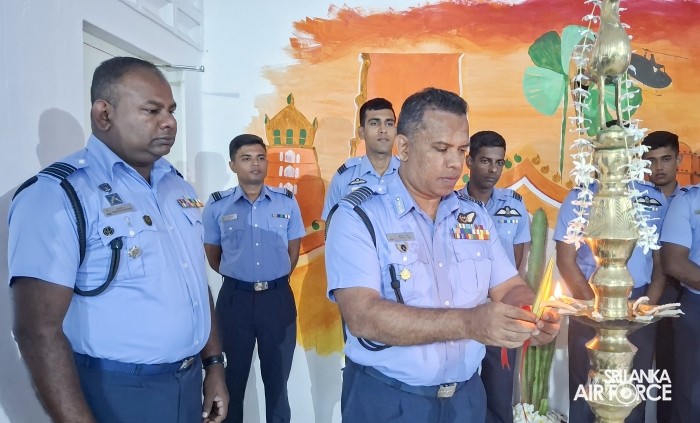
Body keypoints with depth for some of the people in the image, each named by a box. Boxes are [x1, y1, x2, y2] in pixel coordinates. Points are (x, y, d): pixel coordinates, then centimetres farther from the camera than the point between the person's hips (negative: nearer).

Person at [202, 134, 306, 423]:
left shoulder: (287, 202, 1)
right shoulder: (217, 205, -2)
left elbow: (293, 252, 8)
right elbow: (213, 256, 8)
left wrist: (273, 281, 9)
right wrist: (238, 278, 9)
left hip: (278, 297, 1)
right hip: (235, 298, 0)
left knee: (277, 376, 14)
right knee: (233, 375, 14)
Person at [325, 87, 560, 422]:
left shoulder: (475, 215, 4)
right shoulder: (358, 217, -14)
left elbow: (509, 288, 5)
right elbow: (362, 316, -25)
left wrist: (534, 316, -18)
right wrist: (467, 322, -34)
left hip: (466, 396, 5)